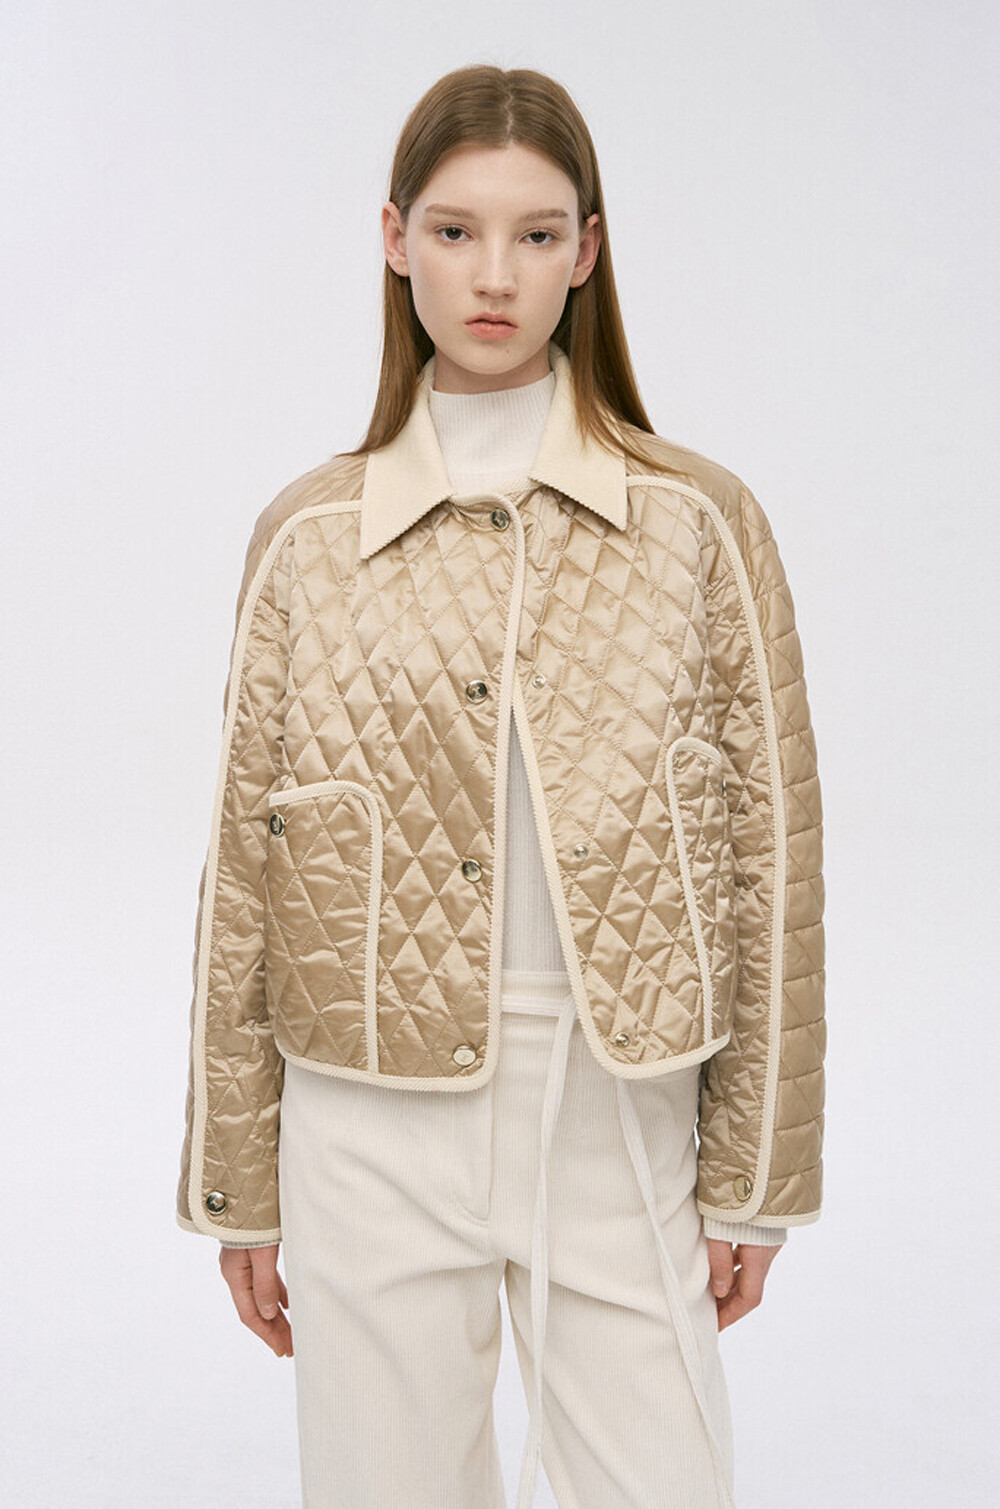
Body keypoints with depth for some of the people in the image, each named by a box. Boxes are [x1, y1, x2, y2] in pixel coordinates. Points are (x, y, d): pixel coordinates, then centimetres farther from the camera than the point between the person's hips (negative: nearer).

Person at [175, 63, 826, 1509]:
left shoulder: (700, 522, 0)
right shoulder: (309, 537, 2)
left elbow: (771, 856, 1)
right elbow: (245, 870, 5)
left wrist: (757, 1177, 1)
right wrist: (240, 1187, 6)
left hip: (618, 1113, 0)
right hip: (374, 1124, 1)